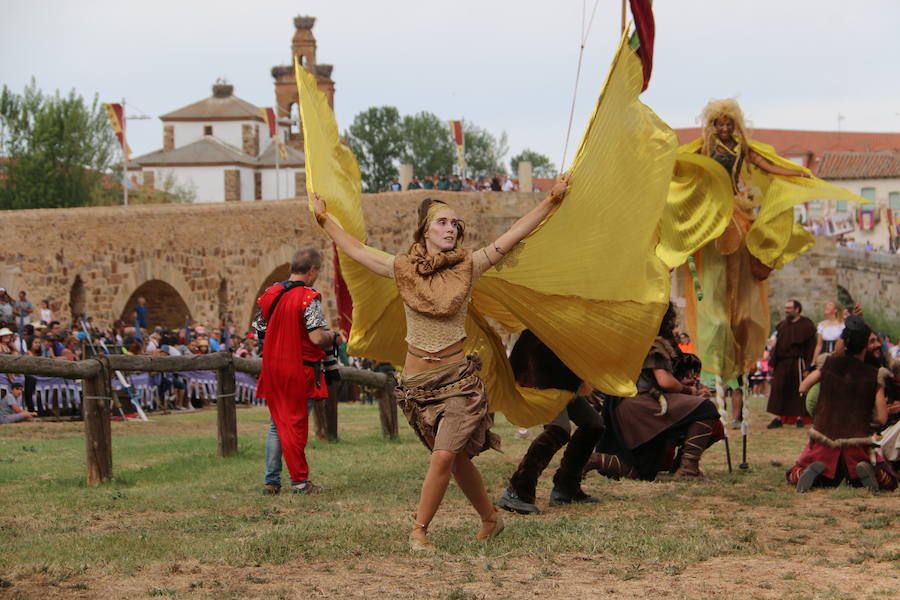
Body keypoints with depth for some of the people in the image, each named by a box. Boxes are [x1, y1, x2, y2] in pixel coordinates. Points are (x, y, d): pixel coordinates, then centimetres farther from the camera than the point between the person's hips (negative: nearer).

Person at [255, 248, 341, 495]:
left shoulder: (269, 294, 6)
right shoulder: (308, 298, -15)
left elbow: (258, 330, 12)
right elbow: (317, 338, -21)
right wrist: (334, 337, -1)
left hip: (272, 369, 6)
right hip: (300, 369, -6)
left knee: (277, 425, 13)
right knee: (296, 425, 1)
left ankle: (271, 481, 12)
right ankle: (299, 481, 6)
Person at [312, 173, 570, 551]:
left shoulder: (468, 266, 1)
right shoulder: (403, 269, 4)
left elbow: (513, 235, 4)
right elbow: (355, 250, 14)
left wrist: (553, 199, 4)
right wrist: (325, 220, 20)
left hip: (457, 375, -2)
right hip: (418, 378, 2)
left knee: (444, 456, -14)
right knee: (457, 458, 9)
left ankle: (419, 530, -5)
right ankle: (490, 518, 27)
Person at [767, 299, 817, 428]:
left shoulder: (806, 326, -5)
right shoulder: (782, 325, 12)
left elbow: (811, 347, -8)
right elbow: (777, 345, 13)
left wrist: (807, 367, -14)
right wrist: (772, 362, 5)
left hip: (797, 364, -5)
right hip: (781, 363, 5)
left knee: (798, 391, 1)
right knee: (778, 390, 0)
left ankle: (799, 417, 10)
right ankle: (778, 418, 4)